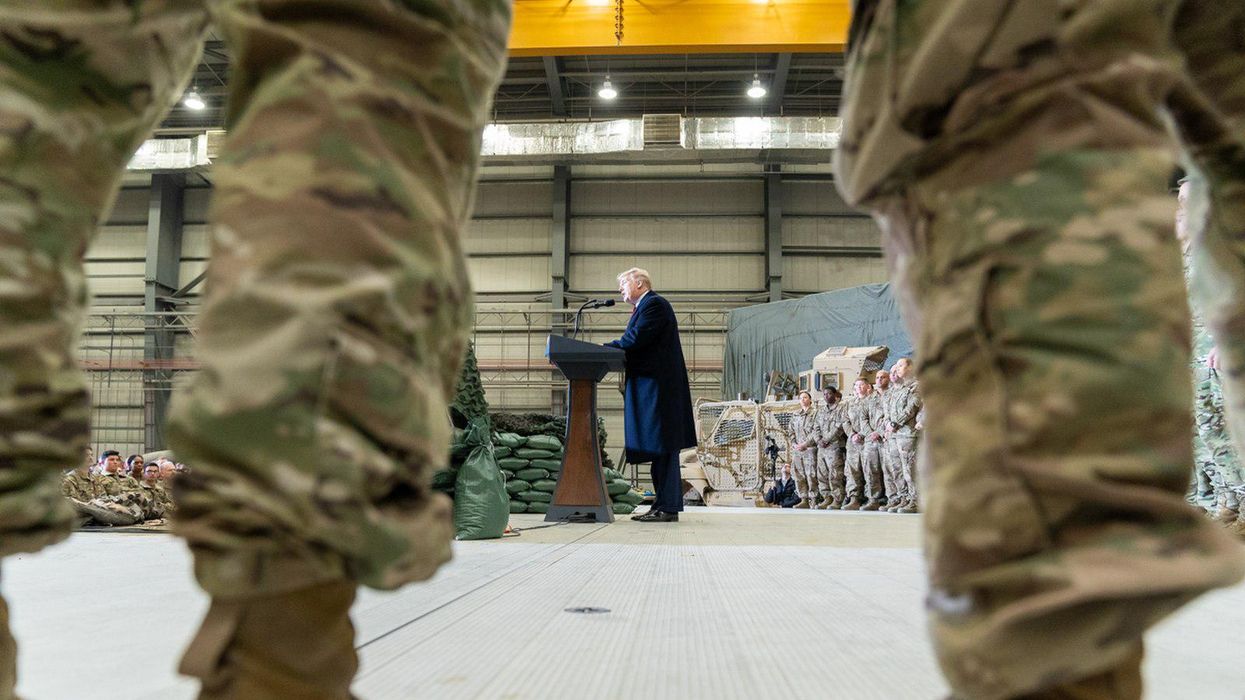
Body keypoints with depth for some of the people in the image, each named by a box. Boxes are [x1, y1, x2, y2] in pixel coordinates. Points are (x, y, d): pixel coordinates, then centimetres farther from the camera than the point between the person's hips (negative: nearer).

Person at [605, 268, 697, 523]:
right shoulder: (645, 306, 24)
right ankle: (663, 505, 14)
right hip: (650, 388, 10)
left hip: (657, 387, -10)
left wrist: (603, 349, -7)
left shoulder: (654, 304, -8)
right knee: (658, 449, 10)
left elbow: (635, 340, -18)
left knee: (662, 448, -9)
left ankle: (668, 508, -7)